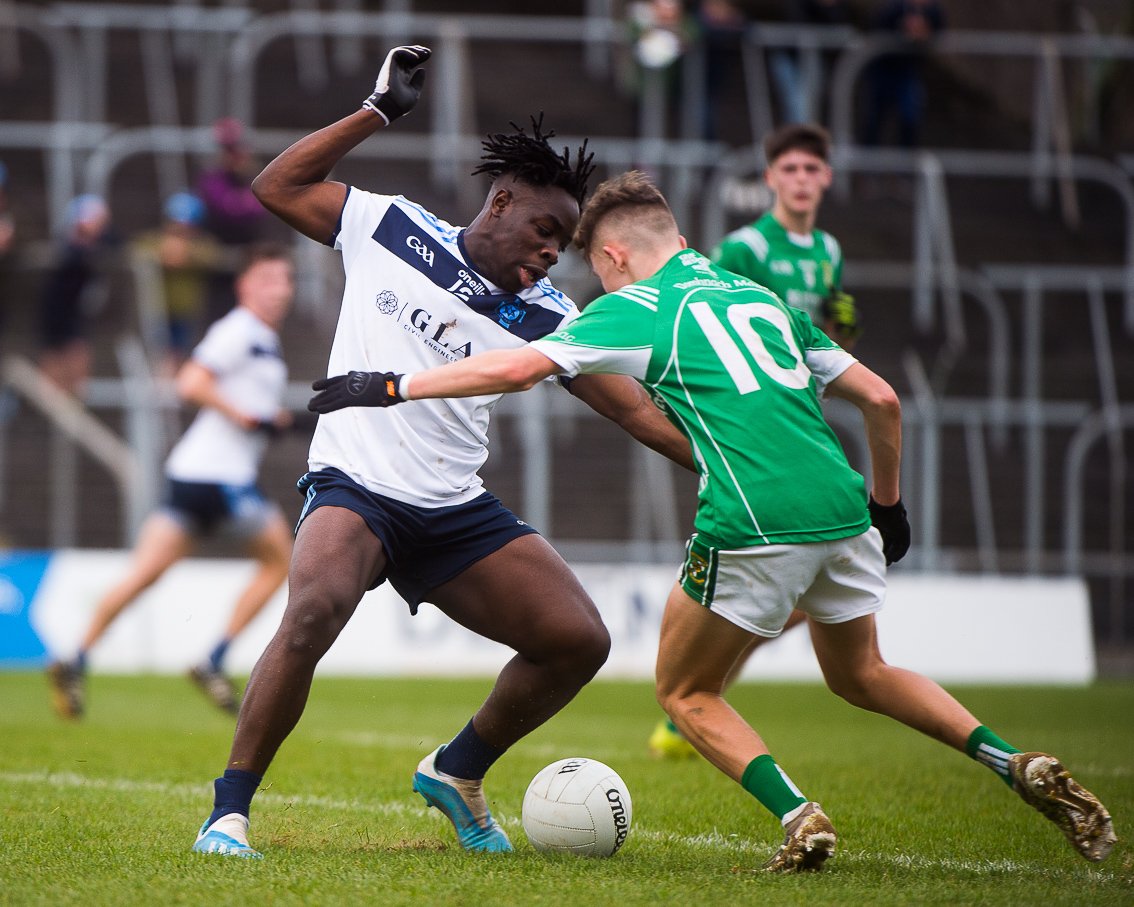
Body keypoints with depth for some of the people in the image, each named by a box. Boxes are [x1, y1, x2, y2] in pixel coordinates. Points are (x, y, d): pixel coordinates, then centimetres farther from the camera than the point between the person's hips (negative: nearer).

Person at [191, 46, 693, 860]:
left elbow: (637, 409, 4)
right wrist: (378, 112, 0)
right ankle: (229, 811, -21)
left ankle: (459, 774, 21)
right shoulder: (391, 227, 1)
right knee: (313, 614, -34)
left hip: (456, 512, 5)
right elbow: (277, 187, 6)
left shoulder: (544, 316, 5)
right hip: (355, 487, -5)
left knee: (580, 641, -4)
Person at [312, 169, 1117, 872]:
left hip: (754, 525, -6)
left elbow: (515, 368, -6)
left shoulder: (637, 308, 5)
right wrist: (887, 504, 33)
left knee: (687, 694, 15)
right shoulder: (759, 297, 22)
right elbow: (880, 399, 20)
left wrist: (390, 387, 3)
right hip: (841, 511, 6)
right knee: (861, 674, 29)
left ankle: (799, 818, -6)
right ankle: (1017, 765, 12)